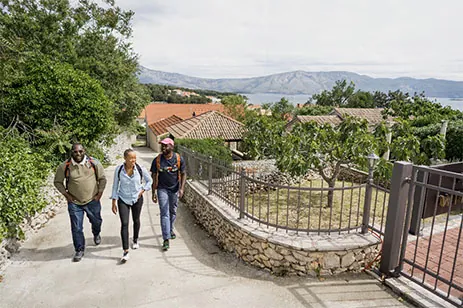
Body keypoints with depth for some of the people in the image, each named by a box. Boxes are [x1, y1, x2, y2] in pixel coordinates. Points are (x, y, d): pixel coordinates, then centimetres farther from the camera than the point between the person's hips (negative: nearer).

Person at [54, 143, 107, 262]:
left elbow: (102, 178, 2)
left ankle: (96, 234, 53)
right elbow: (57, 182, 3)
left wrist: (100, 193, -3)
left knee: (96, 221, 20)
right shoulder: (64, 166, -11)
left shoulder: (94, 163, -9)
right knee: (76, 228, 3)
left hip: (92, 200, 1)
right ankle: (79, 250, 22)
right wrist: (66, 195, -4)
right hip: (74, 202, -1)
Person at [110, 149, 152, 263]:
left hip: (137, 199, 1)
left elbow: (149, 181, 4)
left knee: (136, 220, 19)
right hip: (123, 199, -1)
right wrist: (114, 202, -2)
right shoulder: (118, 170, -13)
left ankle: (135, 240, 46)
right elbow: (115, 186, -3)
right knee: (124, 224, -9)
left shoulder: (141, 169, -13)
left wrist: (142, 190, -8)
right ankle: (125, 252, -5)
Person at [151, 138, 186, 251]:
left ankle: (170, 229, 42)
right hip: (162, 189, -1)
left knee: (173, 212, 16)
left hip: (175, 189, 2)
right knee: (164, 213, -7)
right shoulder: (157, 160, -10)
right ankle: (166, 239, -5)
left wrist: (181, 188, -14)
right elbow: (154, 177, -3)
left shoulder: (179, 159, -9)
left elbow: (183, 174, -2)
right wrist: (153, 193, -4)